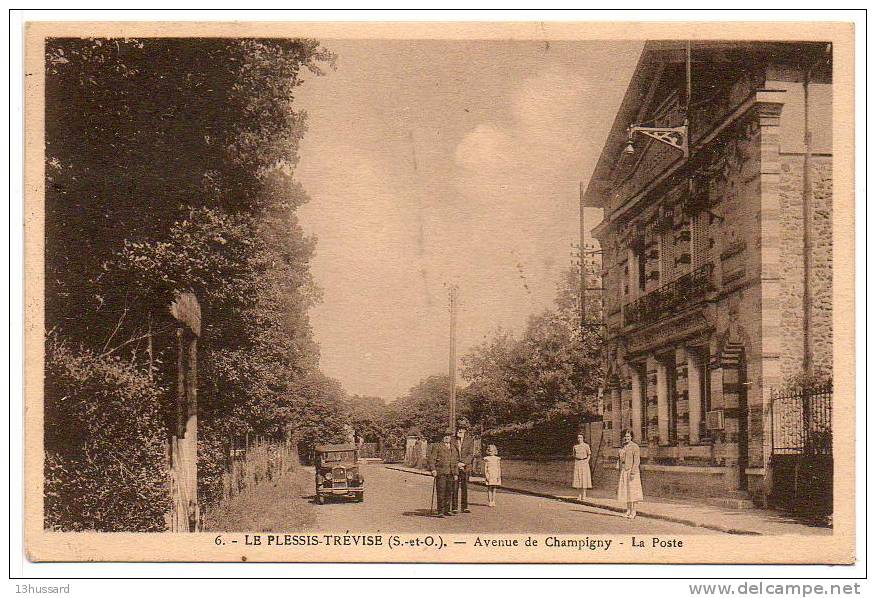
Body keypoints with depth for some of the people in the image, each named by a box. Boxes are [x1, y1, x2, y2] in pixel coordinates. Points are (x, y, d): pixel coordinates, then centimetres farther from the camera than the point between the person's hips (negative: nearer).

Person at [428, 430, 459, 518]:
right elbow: (431, 458, -6)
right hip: (440, 472, -6)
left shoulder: (453, 448, 16)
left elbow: (456, 461, 21)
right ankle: (441, 512, -7)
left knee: (449, 492, 9)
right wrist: (433, 469, -18)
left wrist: (455, 473, 17)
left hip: (450, 473, 6)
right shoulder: (437, 447, -1)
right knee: (441, 492, -8)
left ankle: (446, 510, 20)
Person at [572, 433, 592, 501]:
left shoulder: (586, 446, -1)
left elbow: (589, 455, 1)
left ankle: (584, 495, -1)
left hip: (584, 462, -4)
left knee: (584, 478, -6)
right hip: (577, 463, 4)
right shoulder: (575, 446, 10)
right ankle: (579, 495, 5)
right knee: (577, 479, 0)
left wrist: (587, 461, -12)